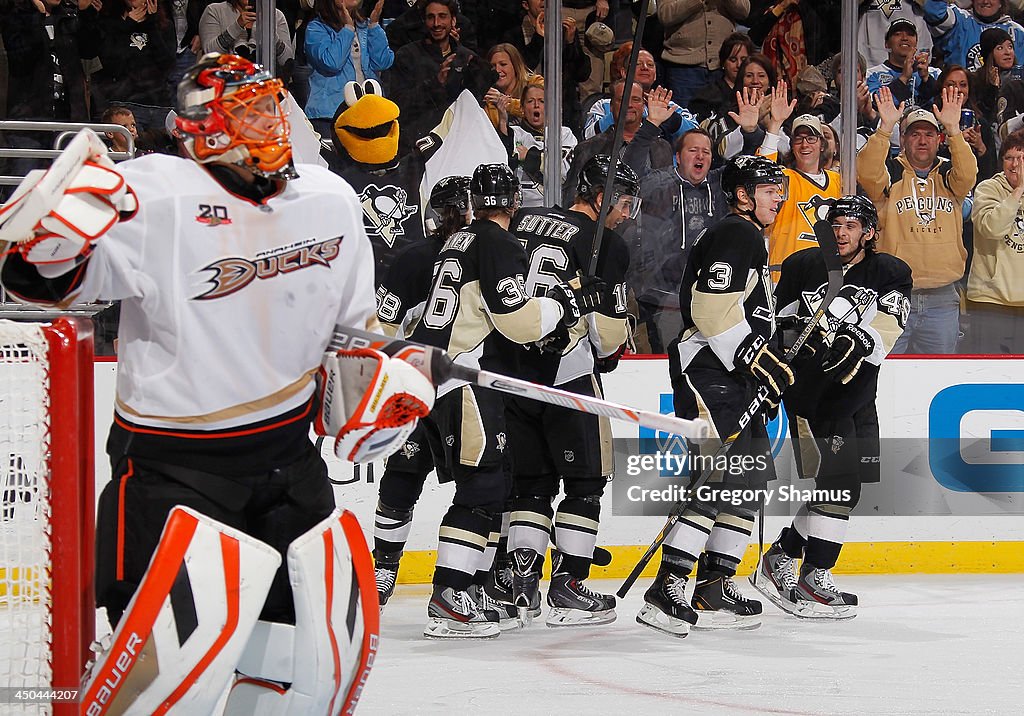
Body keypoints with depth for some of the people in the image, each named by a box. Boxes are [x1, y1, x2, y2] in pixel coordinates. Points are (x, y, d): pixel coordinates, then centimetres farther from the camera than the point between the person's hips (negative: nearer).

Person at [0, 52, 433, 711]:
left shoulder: (331, 201, 5)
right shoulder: (158, 200, -16)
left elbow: (352, 320, 21)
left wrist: (382, 374, 8)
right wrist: (61, 219, -39)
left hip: (288, 453, 7)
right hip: (174, 462, -6)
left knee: (329, 632, 8)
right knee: (187, 637, -21)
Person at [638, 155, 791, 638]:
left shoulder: (752, 239, 23)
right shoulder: (734, 235, -11)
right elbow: (712, 307, -22)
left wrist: (770, 371, 27)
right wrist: (757, 359, -21)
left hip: (735, 377, 11)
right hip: (707, 371, -11)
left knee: (750, 479, 12)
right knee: (715, 479, -19)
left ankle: (714, 587, 16)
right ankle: (665, 590, -23)